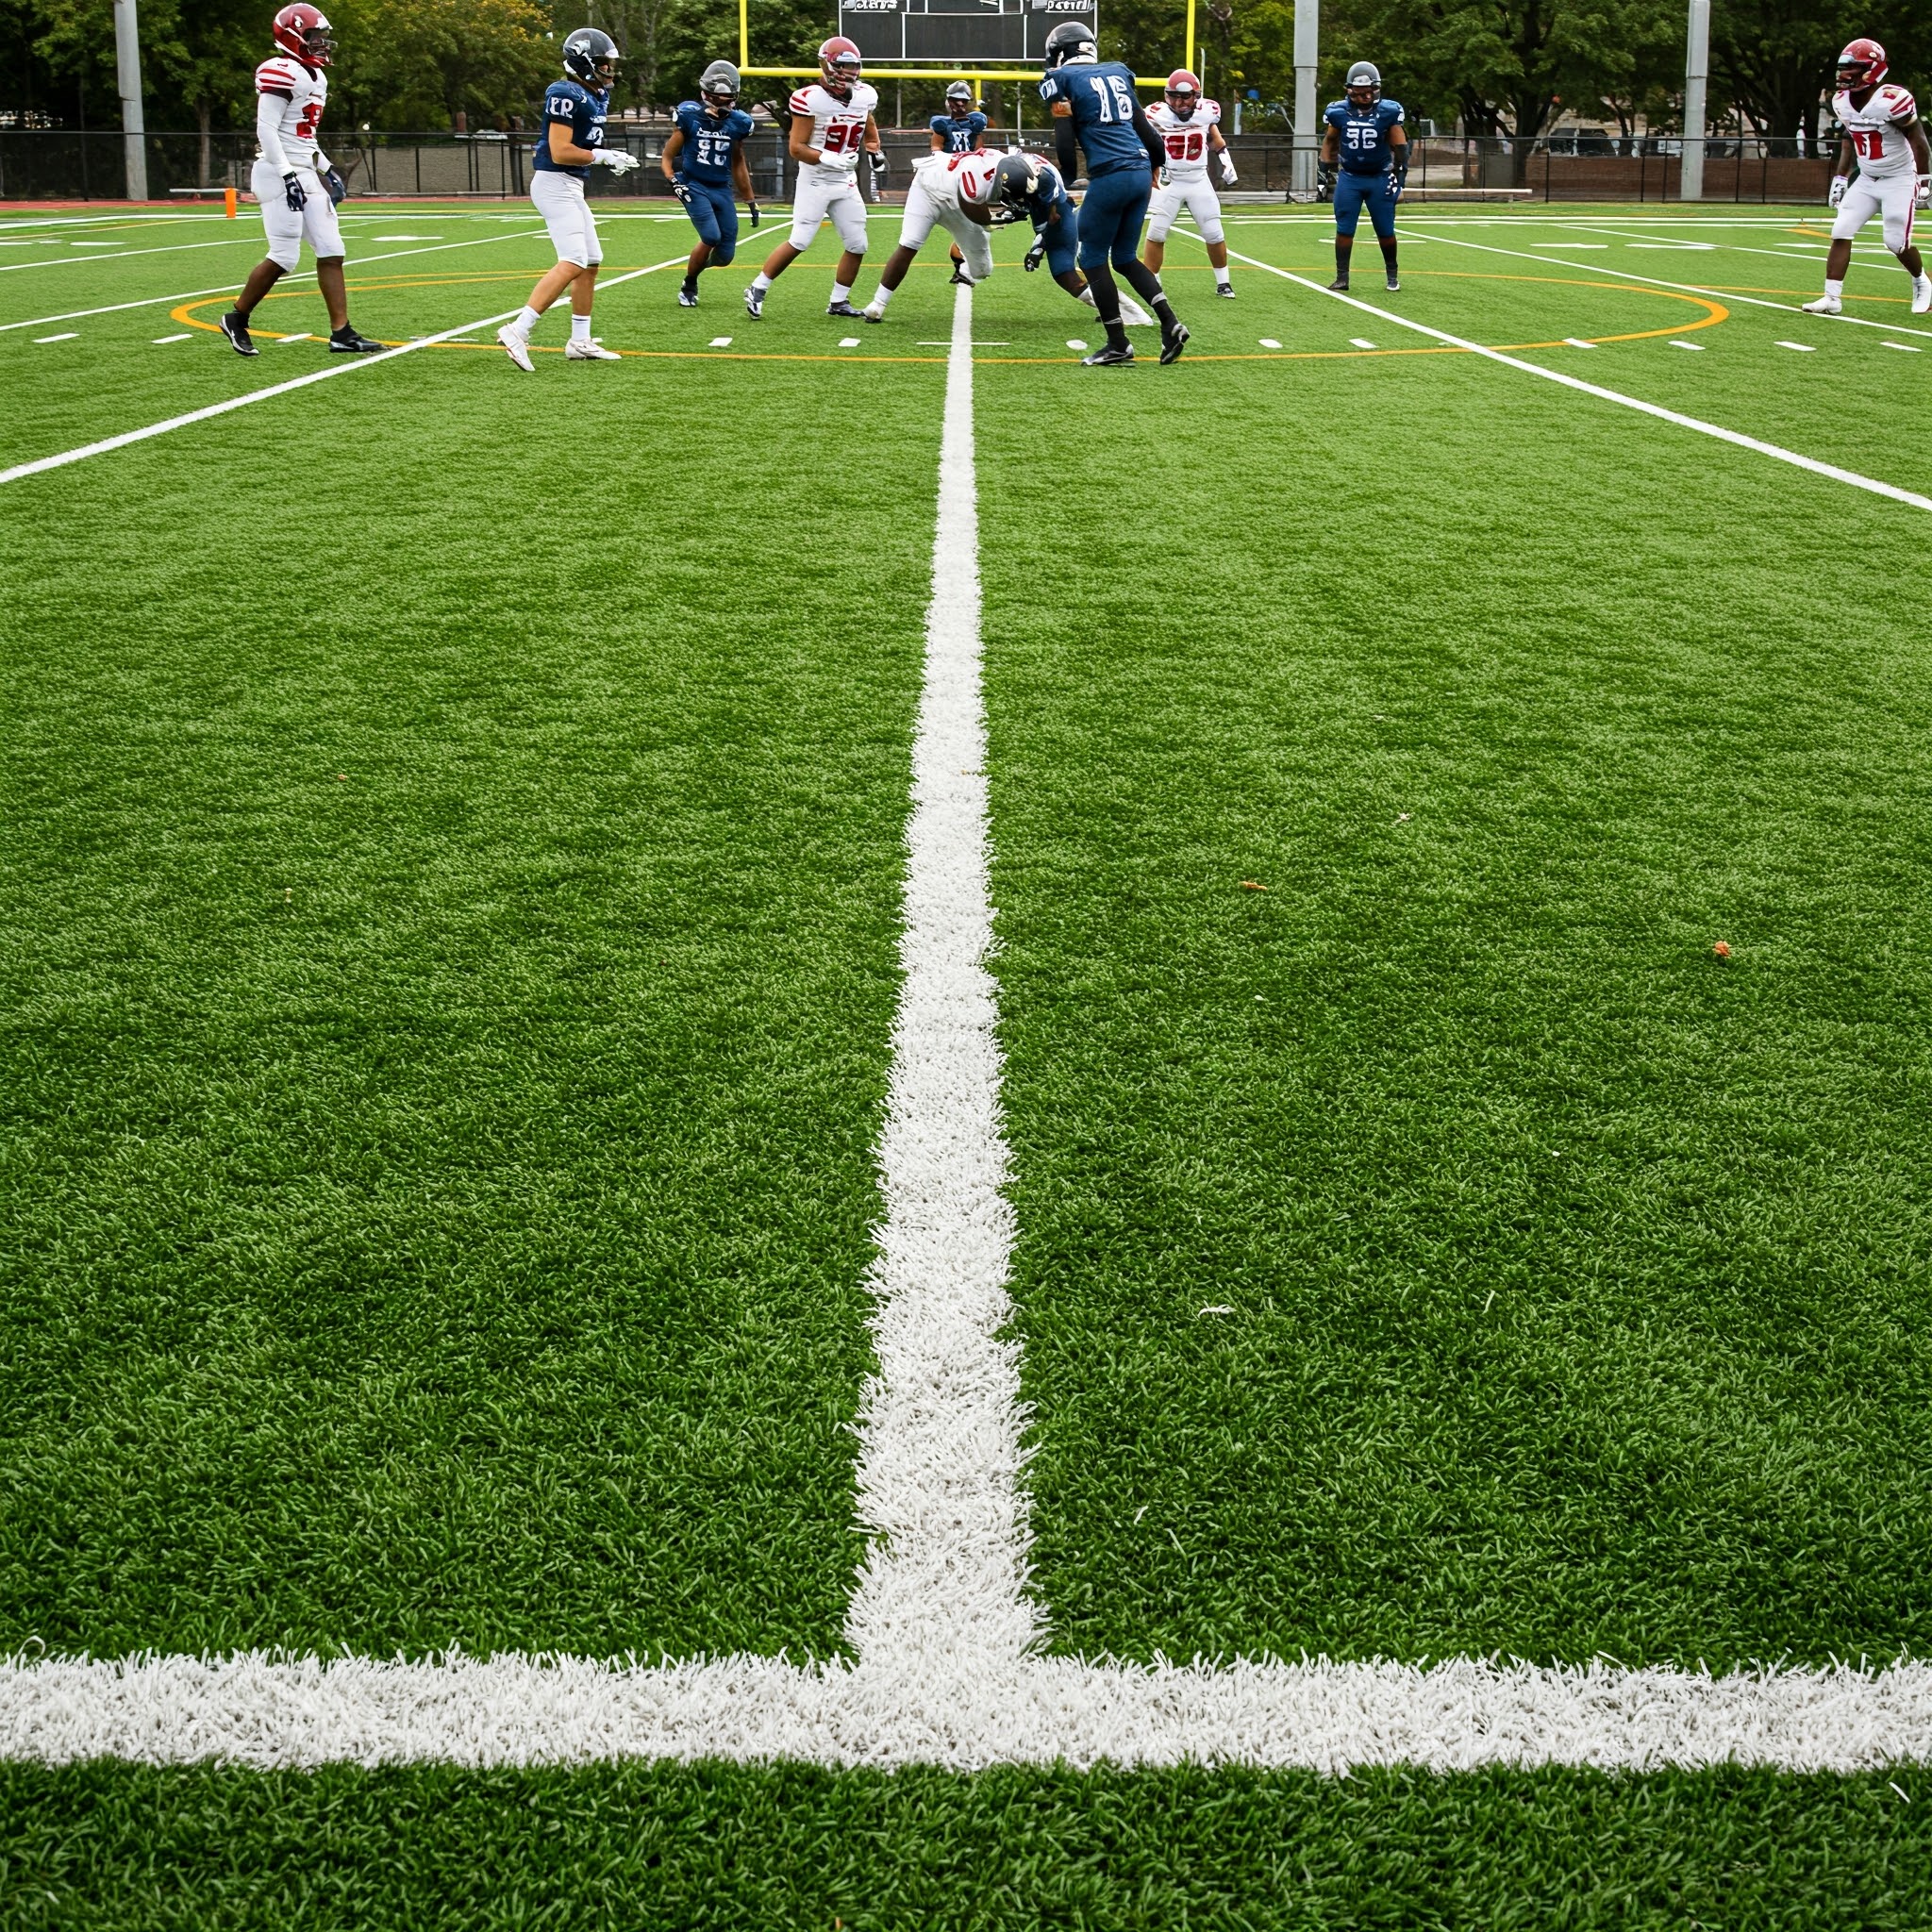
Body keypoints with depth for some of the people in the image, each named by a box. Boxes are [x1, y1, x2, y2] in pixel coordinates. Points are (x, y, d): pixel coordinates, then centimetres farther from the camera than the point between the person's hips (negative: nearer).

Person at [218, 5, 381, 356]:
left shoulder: (315, 76, 16)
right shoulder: (281, 73, -13)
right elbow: (266, 129, -18)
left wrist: (327, 169, 18)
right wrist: (287, 176, -23)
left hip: (307, 173, 9)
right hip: (281, 173, -9)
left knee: (331, 252, 2)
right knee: (284, 256, -8)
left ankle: (341, 333, 2)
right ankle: (236, 320, 9)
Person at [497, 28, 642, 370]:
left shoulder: (595, 96, 13)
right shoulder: (566, 95, -16)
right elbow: (560, 152, -21)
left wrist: (609, 158, 6)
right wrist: (603, 156, -15)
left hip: (571, 187, 10)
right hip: (555, 184, -10)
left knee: (591, 263, 13)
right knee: (573, 263, -19)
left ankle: (580, 342, 20)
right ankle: (518, 331, -21)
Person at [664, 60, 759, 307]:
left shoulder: (737, 123, 3)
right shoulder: (690, 116, -6)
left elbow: (738, 164, 16)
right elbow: (668, 157, 0)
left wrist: (750, 201, 19)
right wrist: (673, 180, -17)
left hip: (721, 190, 4)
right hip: (694, 186, -4)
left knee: (724, 256, -2)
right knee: (711, 237, -22)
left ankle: (697, 263, 36)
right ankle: (688, 287, 2)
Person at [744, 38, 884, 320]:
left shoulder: (863, 97, 1)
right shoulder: (811, 99, -18)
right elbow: (797, 148, -18)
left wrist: (876, 153, 7)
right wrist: (830, 160, -30)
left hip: (847, 183, 6)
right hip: (815, 182, -6)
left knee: (857, 245, 4)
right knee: (799, 241, -11)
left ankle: (838, 302, 19)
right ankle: (757, 290, 2)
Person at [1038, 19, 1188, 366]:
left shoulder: (1063, 79, 0)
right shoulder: (1116, 73, 18)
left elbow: (1065, 141, -3)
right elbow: (1144, 127, 20)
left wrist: (1067, 181, 12)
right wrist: (1158, 161, 33)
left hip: (1110, 176, -7)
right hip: (1141, 173, 7)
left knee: (1093, 258, 6)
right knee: (1124, 257, 17)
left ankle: (1118, 346, 5)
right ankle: (1170, 323, 4)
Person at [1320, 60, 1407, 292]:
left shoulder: (1388, 112, -9)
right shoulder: (1338, 112, -5)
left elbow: (1400, 147, -3)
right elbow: (1329, 141, 11)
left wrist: (1400, 176, -7)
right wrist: (1326, 169, 6)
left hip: (1380, 178, -1)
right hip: (1348, 178, 1)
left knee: (1385, 231, 5)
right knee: (1344, 230, -1)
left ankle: (1392, 275, 23)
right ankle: (1342, 277, 7)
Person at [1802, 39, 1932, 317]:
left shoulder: (1891, 100, -23)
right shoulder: (1842, 102, -1)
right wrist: (1840, 177, 12)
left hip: (1899, 181, -6)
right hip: (1866, 181, 6)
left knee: (1897, 242, -5)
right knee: (1840, 233, -7)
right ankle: (1832, 298, -5)